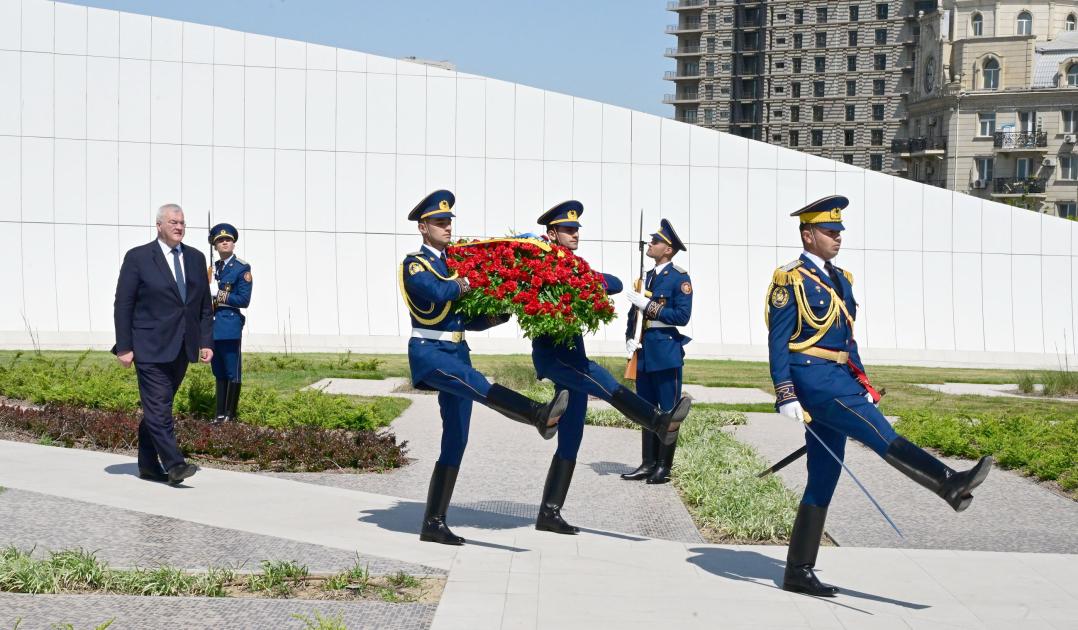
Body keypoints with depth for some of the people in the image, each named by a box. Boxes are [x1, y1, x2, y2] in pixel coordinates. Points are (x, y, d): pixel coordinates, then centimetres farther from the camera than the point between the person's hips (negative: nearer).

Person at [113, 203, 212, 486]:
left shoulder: (196, 258, 11)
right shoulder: (138, 258, -4)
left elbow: (205, 304, 15)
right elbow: (122, 304, -5)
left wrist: (206, 342, 7)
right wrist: (124, 347, -9)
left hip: (182, 348, 5)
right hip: (150, 347, -5)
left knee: (157, 407, 12)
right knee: (159, 407, -10)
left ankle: (148, 464, 19)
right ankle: (174, 464, -10)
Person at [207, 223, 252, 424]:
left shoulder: (242, 268, -3)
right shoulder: (213, 267, 15)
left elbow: (244, 300, -9)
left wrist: (218, 296, -10)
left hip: (230, 326, -6)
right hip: (213, 326, 6)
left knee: (232, 373, -2)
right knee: (219, 373, 12)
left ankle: (230, 415, 3)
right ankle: (220, 414, 17)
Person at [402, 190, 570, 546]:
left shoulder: (455, 263, 20)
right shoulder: (414, 264, -2)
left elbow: (470, 319, 20)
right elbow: (438, 292, -24)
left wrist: (503, 314, 4)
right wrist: (467, 282, -8)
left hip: (457, 352, 8)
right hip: (428, 351, -8)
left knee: (456, 441, 3)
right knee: (473, 382, -36)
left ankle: (434, 524, 7)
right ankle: (539, 415, -63)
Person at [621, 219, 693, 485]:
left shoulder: (679, 277, -6)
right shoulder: (648, 277, 15)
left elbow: (682, 316, -14)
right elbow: (634, 312, 19)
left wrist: (648, 306, -17)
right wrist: (630, 338, 2)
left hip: (666, 351, -7)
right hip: (644, 351, 7)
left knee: (668, 410, 0)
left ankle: (664, 467, 4)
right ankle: (648, 464, 16)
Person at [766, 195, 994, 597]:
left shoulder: (840, 280, 19)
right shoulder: (790, 280, -6)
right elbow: (777, 342, -11)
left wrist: (864, 387, 17)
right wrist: (785, 396, -17)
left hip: (838, 382, 9)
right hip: (813, 380, -9)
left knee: (822, 481, 7)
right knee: (882, 434, -22)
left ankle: (799, 572, 11)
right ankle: (951, 485, -35)